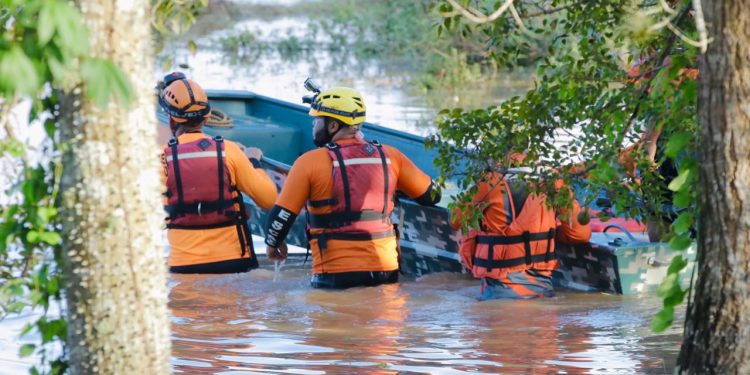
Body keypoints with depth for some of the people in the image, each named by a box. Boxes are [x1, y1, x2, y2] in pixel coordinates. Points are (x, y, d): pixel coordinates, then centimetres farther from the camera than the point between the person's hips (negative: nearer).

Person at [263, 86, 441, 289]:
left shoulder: (311, 161, -7)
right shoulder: (389, 156, 3)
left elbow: (282, 214, -4)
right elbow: (430, 196, 13)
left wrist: (273, 243, 17)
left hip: (335, 275, -3)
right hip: (386, 270, 3)